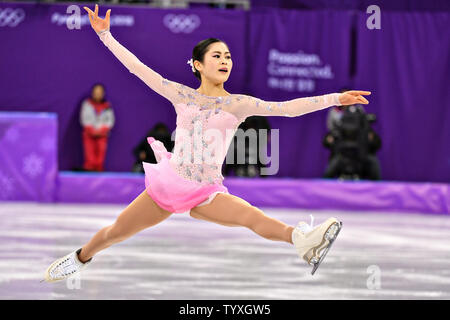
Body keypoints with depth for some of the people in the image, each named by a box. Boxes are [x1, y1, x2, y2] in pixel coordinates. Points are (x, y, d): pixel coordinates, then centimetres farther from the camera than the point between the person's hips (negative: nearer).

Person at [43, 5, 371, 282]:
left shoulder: (239, 104, 1)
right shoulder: (181, 95, 4)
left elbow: (288, 107, -8)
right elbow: (138, 68, 3)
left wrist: (335, 98, -17)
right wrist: (105, 34, 0)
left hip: (206, 193, -2)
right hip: (167, 183, 2)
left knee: (251, 216, -31)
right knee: (114, 233, 11)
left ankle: (301, 239, -57)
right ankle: (81, 257, 40)